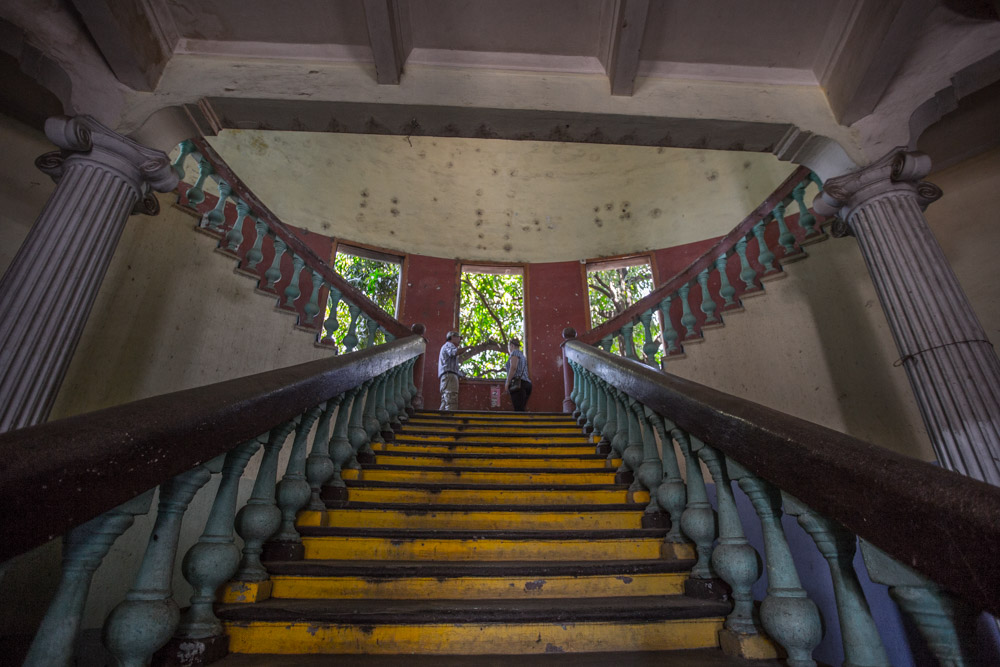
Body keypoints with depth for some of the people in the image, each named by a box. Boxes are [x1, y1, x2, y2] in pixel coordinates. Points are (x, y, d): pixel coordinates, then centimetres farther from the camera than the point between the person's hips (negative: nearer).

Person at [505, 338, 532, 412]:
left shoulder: (515, 352, 3)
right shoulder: (522, 356, 30)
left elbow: (513, 367, -12)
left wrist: (507, 382, -12)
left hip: (517, 384, -9)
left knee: (518, 410, -16)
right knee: (520, 409, 3)